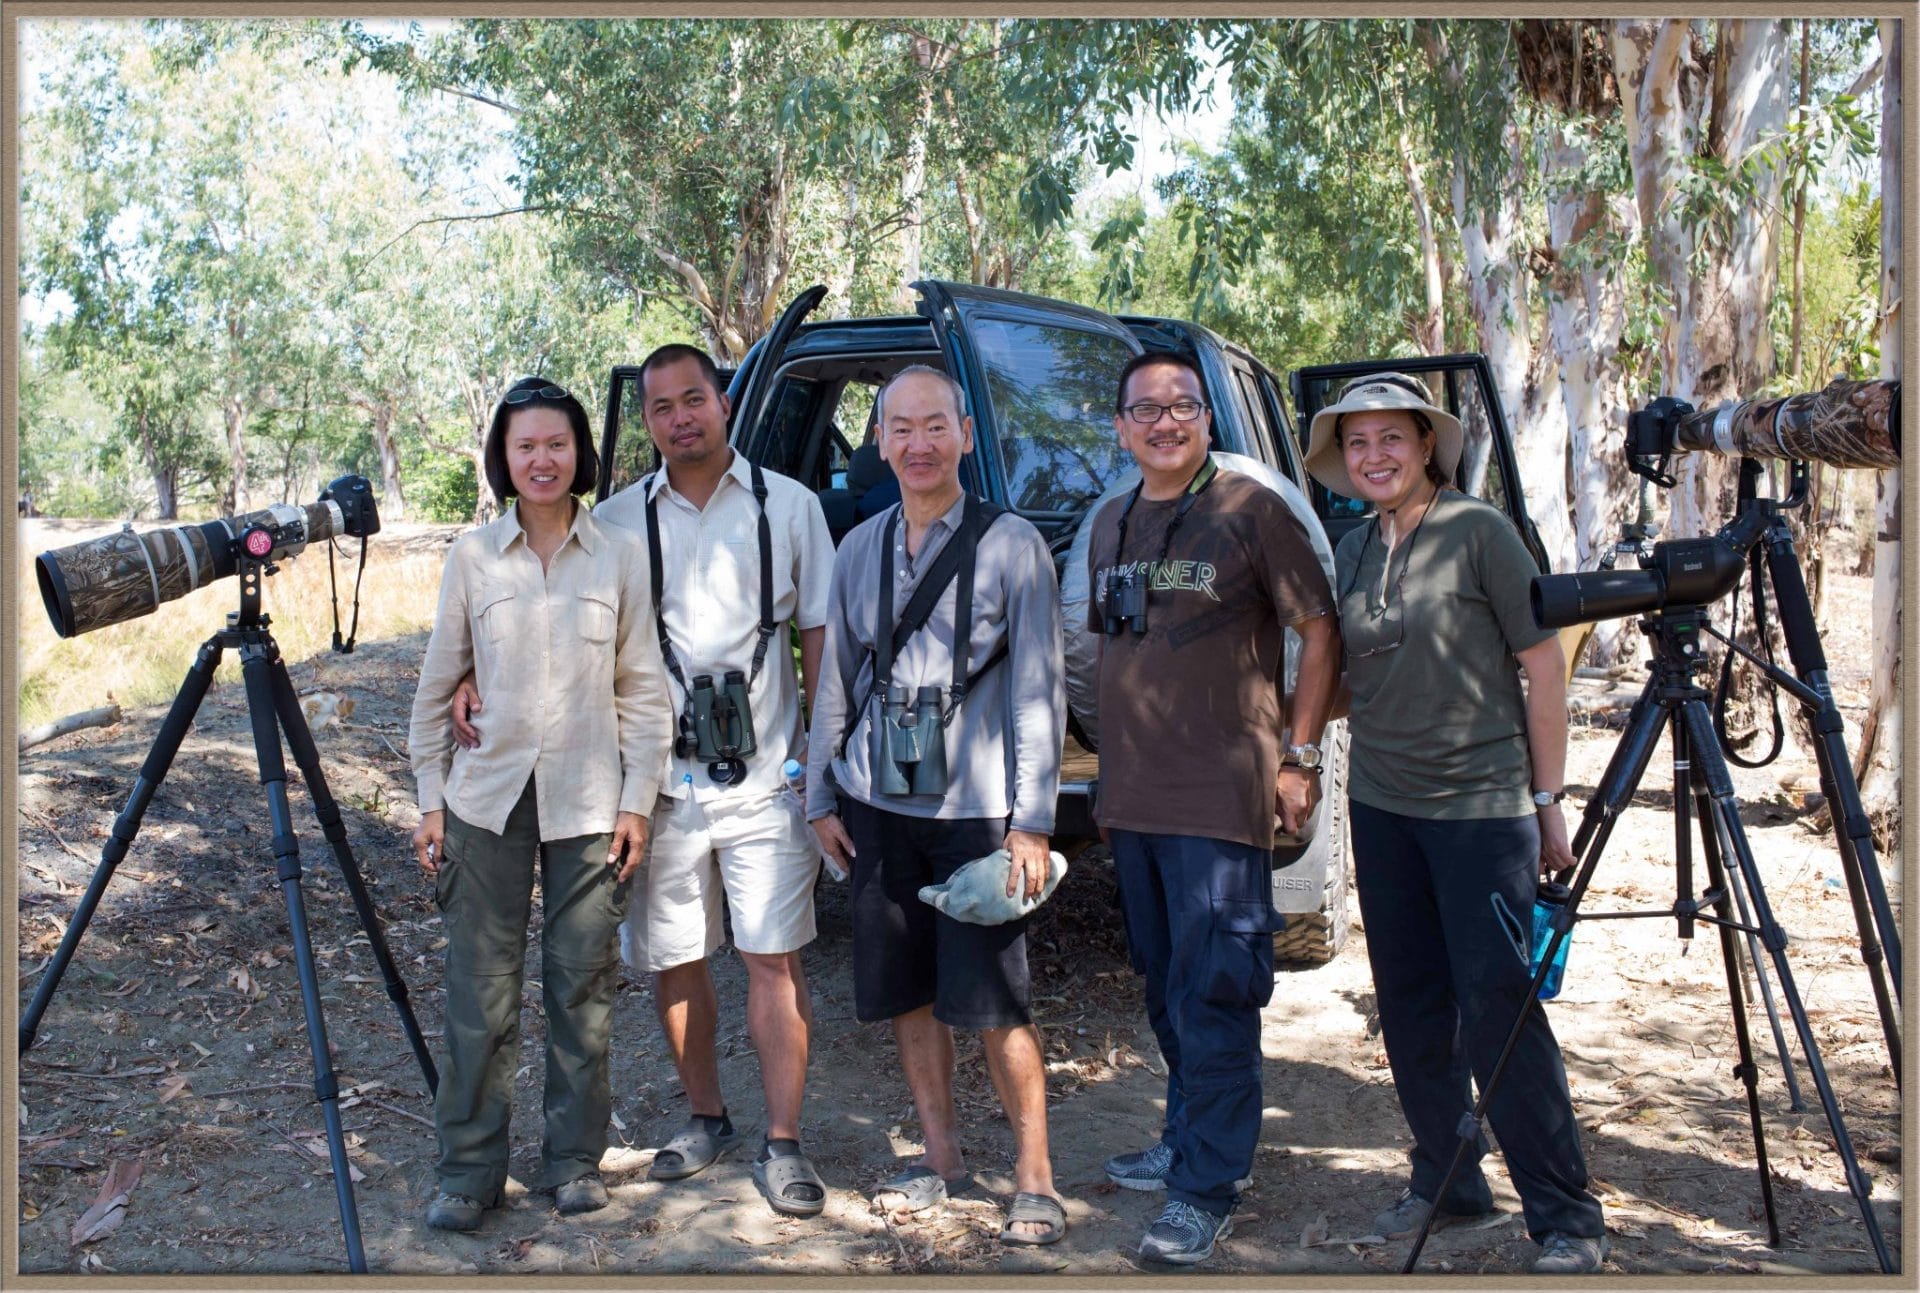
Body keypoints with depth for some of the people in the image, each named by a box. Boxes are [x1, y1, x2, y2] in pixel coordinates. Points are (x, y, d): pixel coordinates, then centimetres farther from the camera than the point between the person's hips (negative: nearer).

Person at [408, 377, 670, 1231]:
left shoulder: (621, 556, 1)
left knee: (582, 989, 7)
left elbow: (644, 690, 3)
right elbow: (435, 687, 7)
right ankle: (470, 1167, 19)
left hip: (588, 805, 0)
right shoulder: (472, 557, 2)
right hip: (489, 799, 1)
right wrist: (430, 800, 4)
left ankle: (575, 1158, 23)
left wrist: (637, 800, -2)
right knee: (480, 990, 4)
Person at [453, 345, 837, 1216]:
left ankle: (782, 1146, 9)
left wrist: (821, 750, 0)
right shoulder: (619, 521, 6)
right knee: (672, 961, 11)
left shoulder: (788, 504, 4)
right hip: (658, 780, 2)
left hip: (764, 775, -2)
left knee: (772, 958, -1)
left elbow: (820, 630, 5)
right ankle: (705, 1118, 30)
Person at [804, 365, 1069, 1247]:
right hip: (878, 806, 5)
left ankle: (1034, 1179, 14)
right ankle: (942, 1158, 28)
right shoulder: (859, 549, 9)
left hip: (976, 808, -4)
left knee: (992, 1002, -1)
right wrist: (821, 797, 13)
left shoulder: (1012, 546, -4)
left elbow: (1039, 691, -6)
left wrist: (1031, 820, -10)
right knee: (905, 991, 12)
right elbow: (835, 682, 15)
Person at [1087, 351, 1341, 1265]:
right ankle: (1187, 1142, 32)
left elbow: (1320, 630, -4)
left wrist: (1298, 754, -9)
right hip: (1132, 802, 7)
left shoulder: (1251, 511, -5)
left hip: (1221, 802, -7)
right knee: (1165, 986, 16)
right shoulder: (1110, 524, 13)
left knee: (1213, 994, -4)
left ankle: (1207, 1192, 4)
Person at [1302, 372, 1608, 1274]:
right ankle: (1445, 1180, 26)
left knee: (1496, 1005, -6)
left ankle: (1566, 1218, 5)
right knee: (1410, 1006, 10)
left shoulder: (1479, 531, -7)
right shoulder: (1350, 554, 9)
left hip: (1483, 805, -6)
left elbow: (1543, 666, -6)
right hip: (1382, 808, 6)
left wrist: (1549, 801, -6)